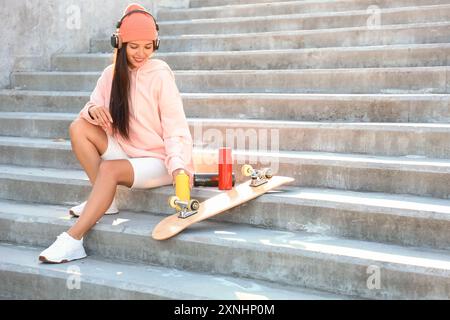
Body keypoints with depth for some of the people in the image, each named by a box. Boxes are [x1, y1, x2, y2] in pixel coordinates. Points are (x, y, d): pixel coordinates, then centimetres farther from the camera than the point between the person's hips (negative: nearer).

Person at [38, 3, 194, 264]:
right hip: (126, 153, 6)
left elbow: (175, 127, -16)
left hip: (157, 161, -6)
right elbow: (92, 109, 5)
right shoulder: (113, 74, 3)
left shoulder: (160, 74, -12)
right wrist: (93, 110, -21)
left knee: (110, 169, -31)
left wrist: (178, 167, -31)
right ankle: (104, 200, -9)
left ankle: (73, 240, -28)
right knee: (79, 127, -11)